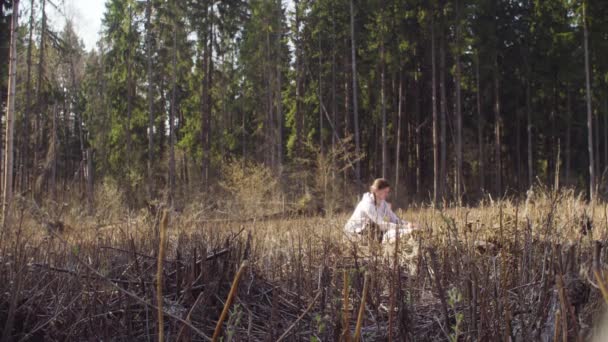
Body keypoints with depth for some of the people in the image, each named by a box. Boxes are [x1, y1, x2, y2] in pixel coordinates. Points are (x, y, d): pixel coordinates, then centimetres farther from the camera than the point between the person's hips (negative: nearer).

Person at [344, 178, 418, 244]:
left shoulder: (383, 203, -1)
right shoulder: (368, 203, -26)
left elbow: (395, 219, -5)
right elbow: (381, 224, -30)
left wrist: (407, 224, -25)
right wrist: (404, 227, -32)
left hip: (368, 231, 7)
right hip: (355, 233, -7)